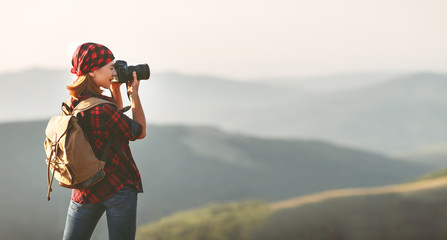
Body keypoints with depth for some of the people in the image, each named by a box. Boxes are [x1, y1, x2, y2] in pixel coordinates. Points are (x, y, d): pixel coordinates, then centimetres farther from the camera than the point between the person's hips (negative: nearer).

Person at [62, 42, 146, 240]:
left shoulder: (73, 104, 3)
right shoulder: (102, 110, -23)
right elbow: (140, 132, -7)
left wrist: (115, 91, 12)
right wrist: (134, 94, -1)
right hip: (118, 188, -7)